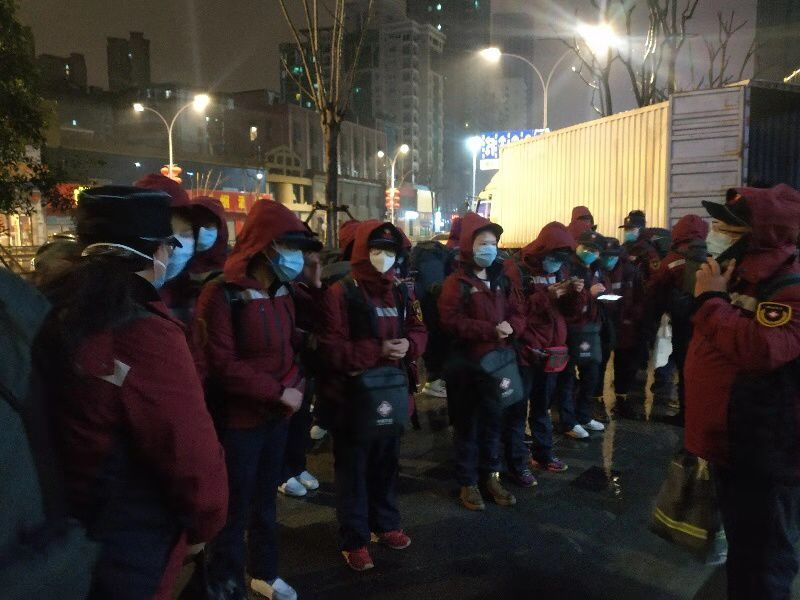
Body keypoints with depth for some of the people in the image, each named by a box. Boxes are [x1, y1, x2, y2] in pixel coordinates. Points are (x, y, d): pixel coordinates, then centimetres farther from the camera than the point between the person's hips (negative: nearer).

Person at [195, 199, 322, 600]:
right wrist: (279, 391, -19)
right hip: (238, 420, -7)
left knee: (265, 499, 22)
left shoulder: (283, 293, 6)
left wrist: (295, 385, -4)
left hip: (277, 415, 7)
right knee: (234, 509, 6)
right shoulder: (220, 295, -18)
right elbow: (221, 365, -22)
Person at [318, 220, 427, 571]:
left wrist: (409, 345, -11)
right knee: (353, 468, 6)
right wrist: (377, 350, -23)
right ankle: (354, 540, 21)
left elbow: (420, 332, 12)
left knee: (387, 462, 19)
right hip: (352, 396, -6)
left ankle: (385, 524, 38)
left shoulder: (400, 292, 8)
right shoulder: (341, 293, -12)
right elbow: (331, 349, -17)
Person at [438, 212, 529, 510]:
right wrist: (490, 330, -22)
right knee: (467, 424, 5)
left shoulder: (501, 280, 10)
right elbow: (451, 321, -19)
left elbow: (518, 314, 12)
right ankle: (468, 483, 17)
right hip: (467, 363, -6)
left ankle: (490, 476, 31)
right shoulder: (457, 282, -9)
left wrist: (510, 327, -12)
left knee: (494, 420, 16)